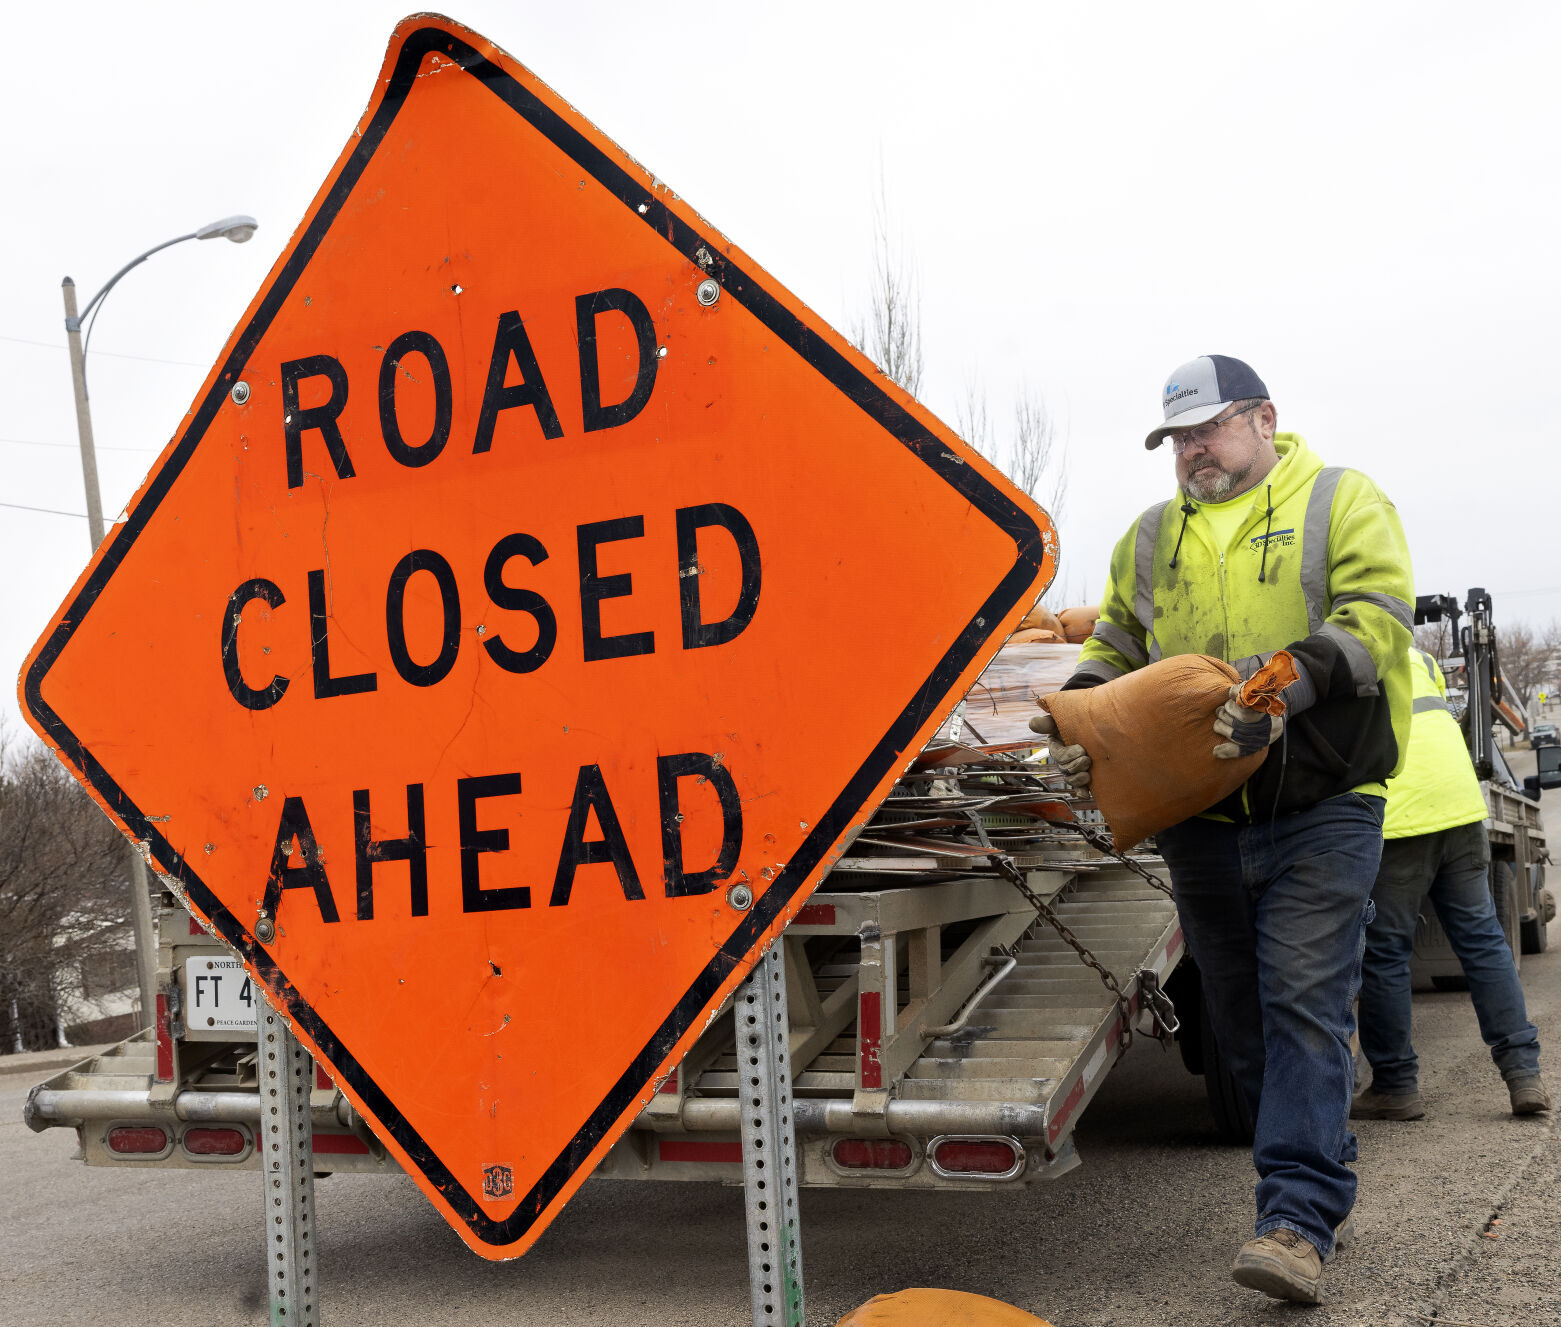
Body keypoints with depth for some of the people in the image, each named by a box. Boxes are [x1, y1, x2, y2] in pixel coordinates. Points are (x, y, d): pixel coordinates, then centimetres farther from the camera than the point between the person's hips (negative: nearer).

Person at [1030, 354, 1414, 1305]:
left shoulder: (1344, 504, 2)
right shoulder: (1153, 538, 17)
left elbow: (1373, 626, -11)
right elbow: (1113, 648, 22)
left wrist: (1283, 695, -27)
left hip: (1318, 807, -5)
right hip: (1199, 813, 6)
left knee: (1305, 1004, -11)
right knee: (1241, 1013, 10)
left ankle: (1299, 1218, -10)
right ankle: (1319, 1174, 24)